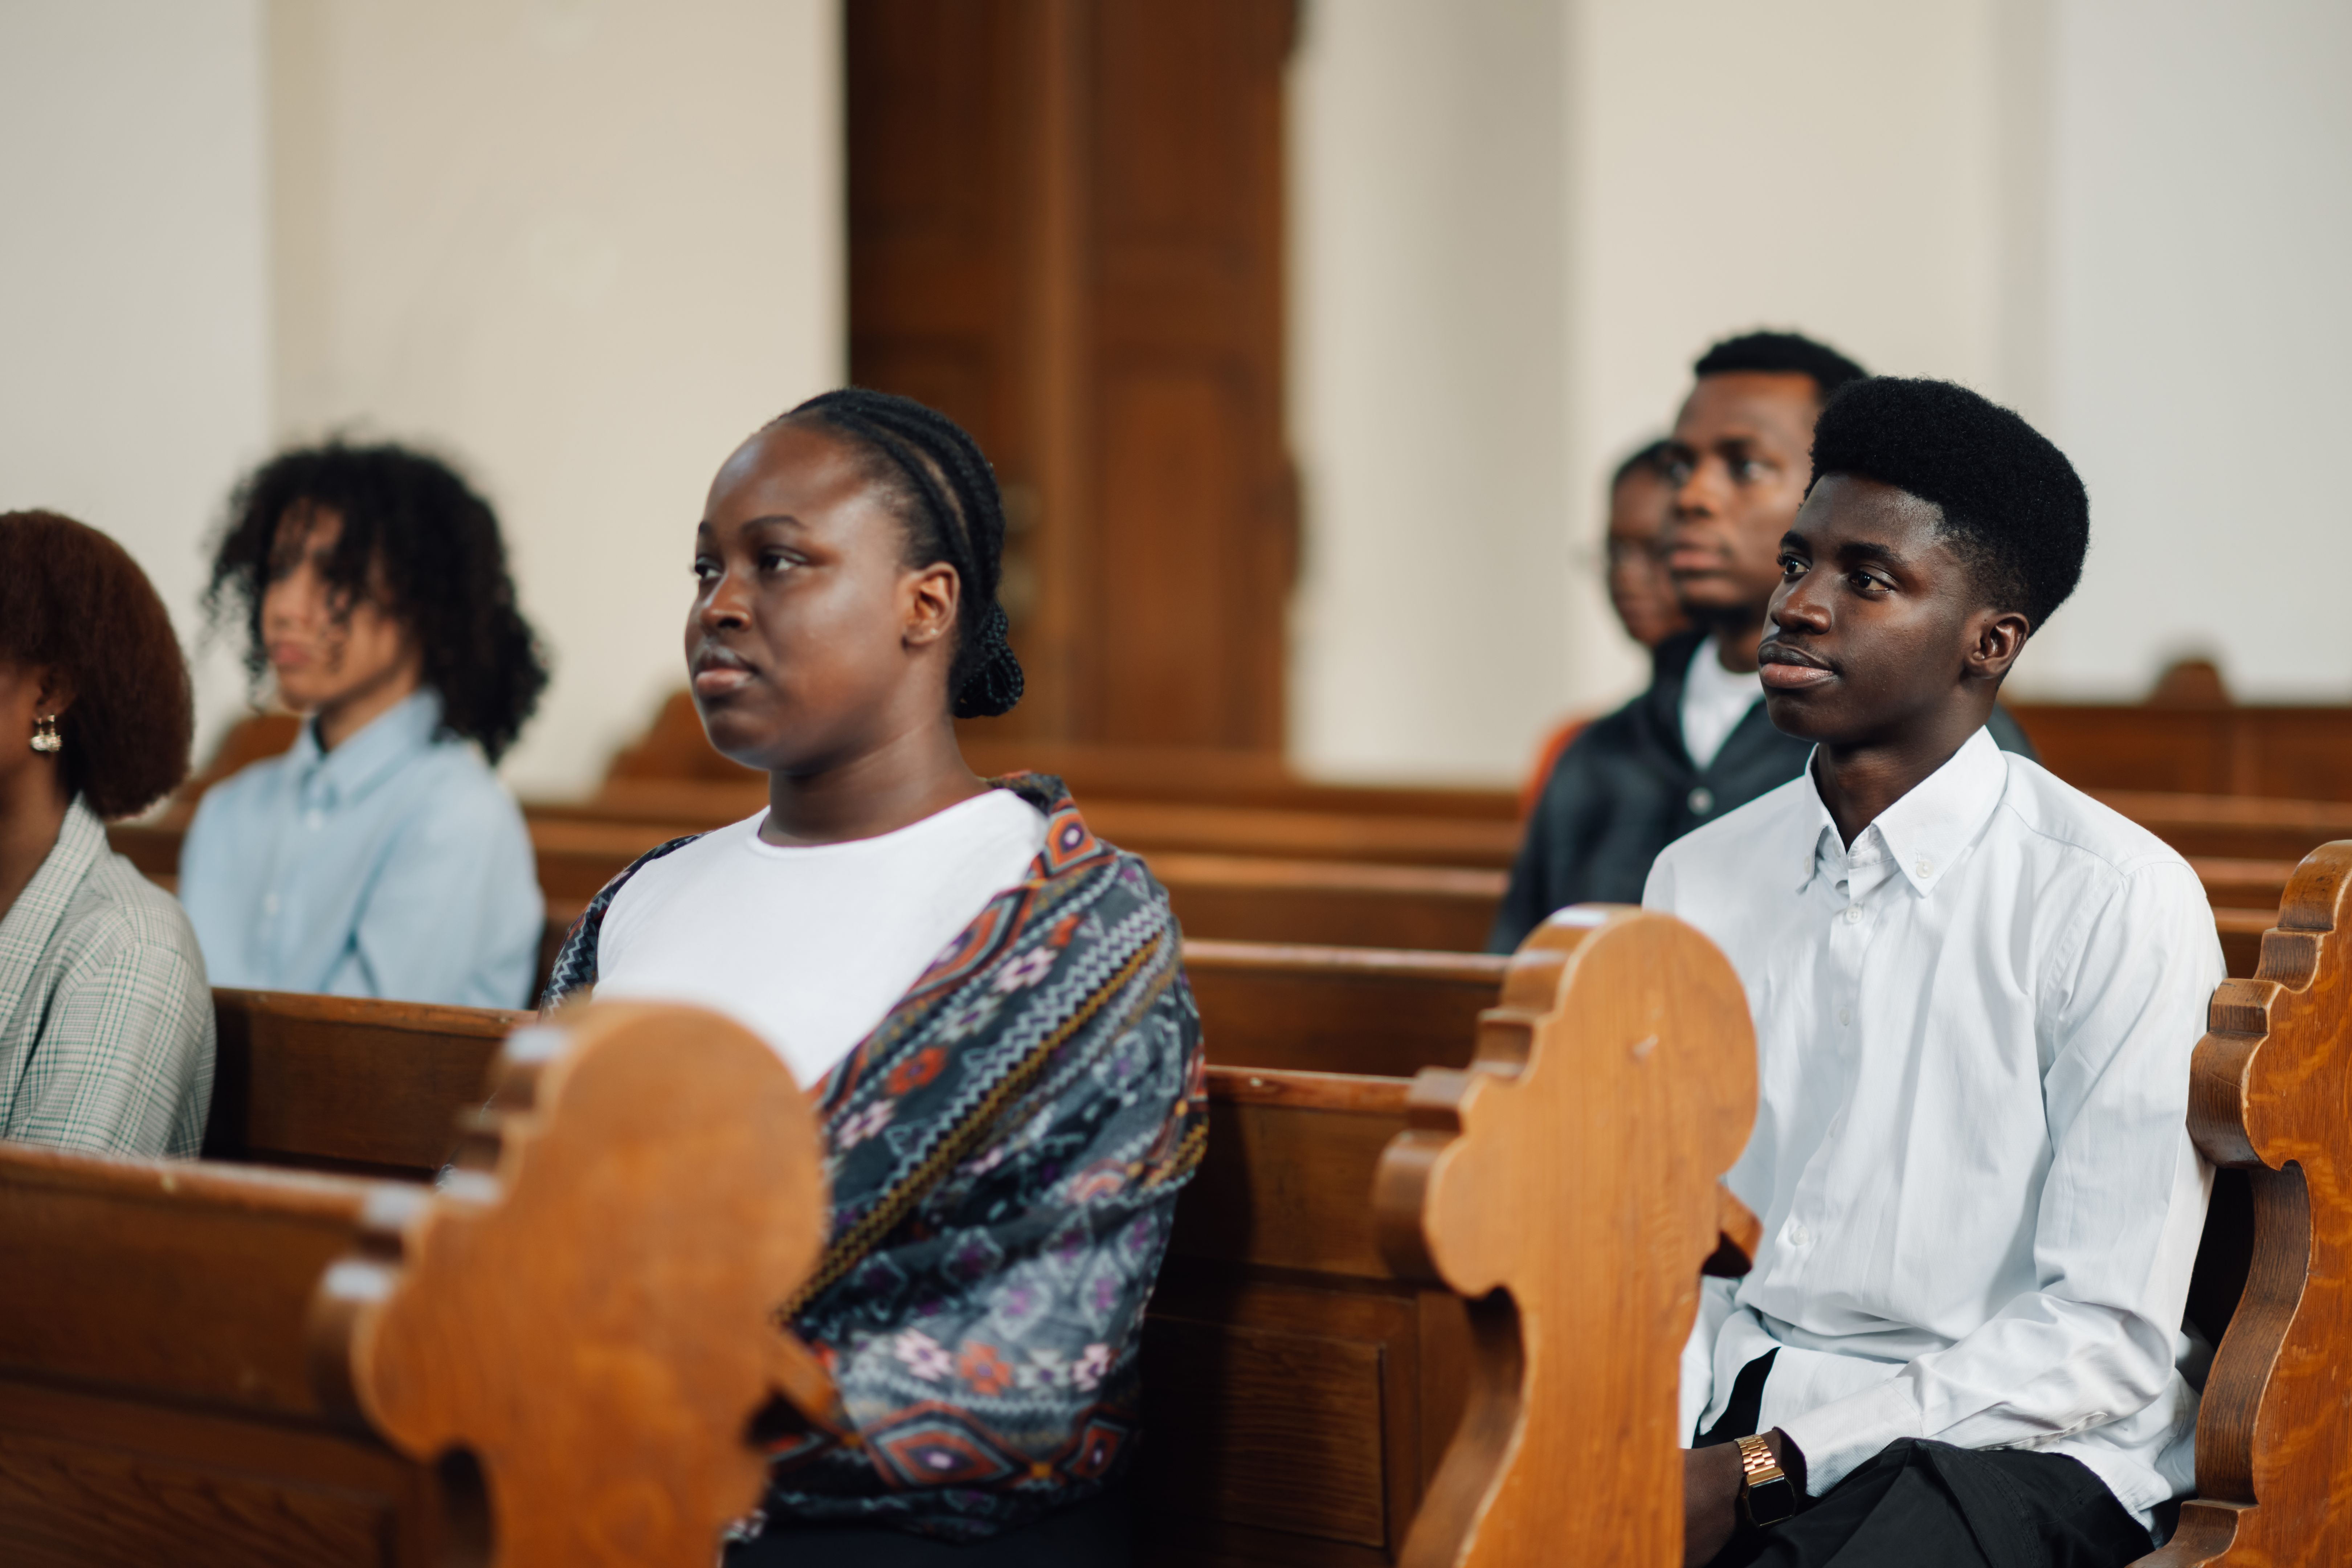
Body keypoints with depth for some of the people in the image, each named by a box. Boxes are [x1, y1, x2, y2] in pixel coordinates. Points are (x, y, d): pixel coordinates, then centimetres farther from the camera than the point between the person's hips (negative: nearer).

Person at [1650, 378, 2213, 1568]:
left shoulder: (2123, 902, -7)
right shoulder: (1700, 881, 10)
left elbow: (2106, 1337, -9)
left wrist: (1763, 1468, -15)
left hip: (2005, 1444, -4)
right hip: (1730, 1404, 4)